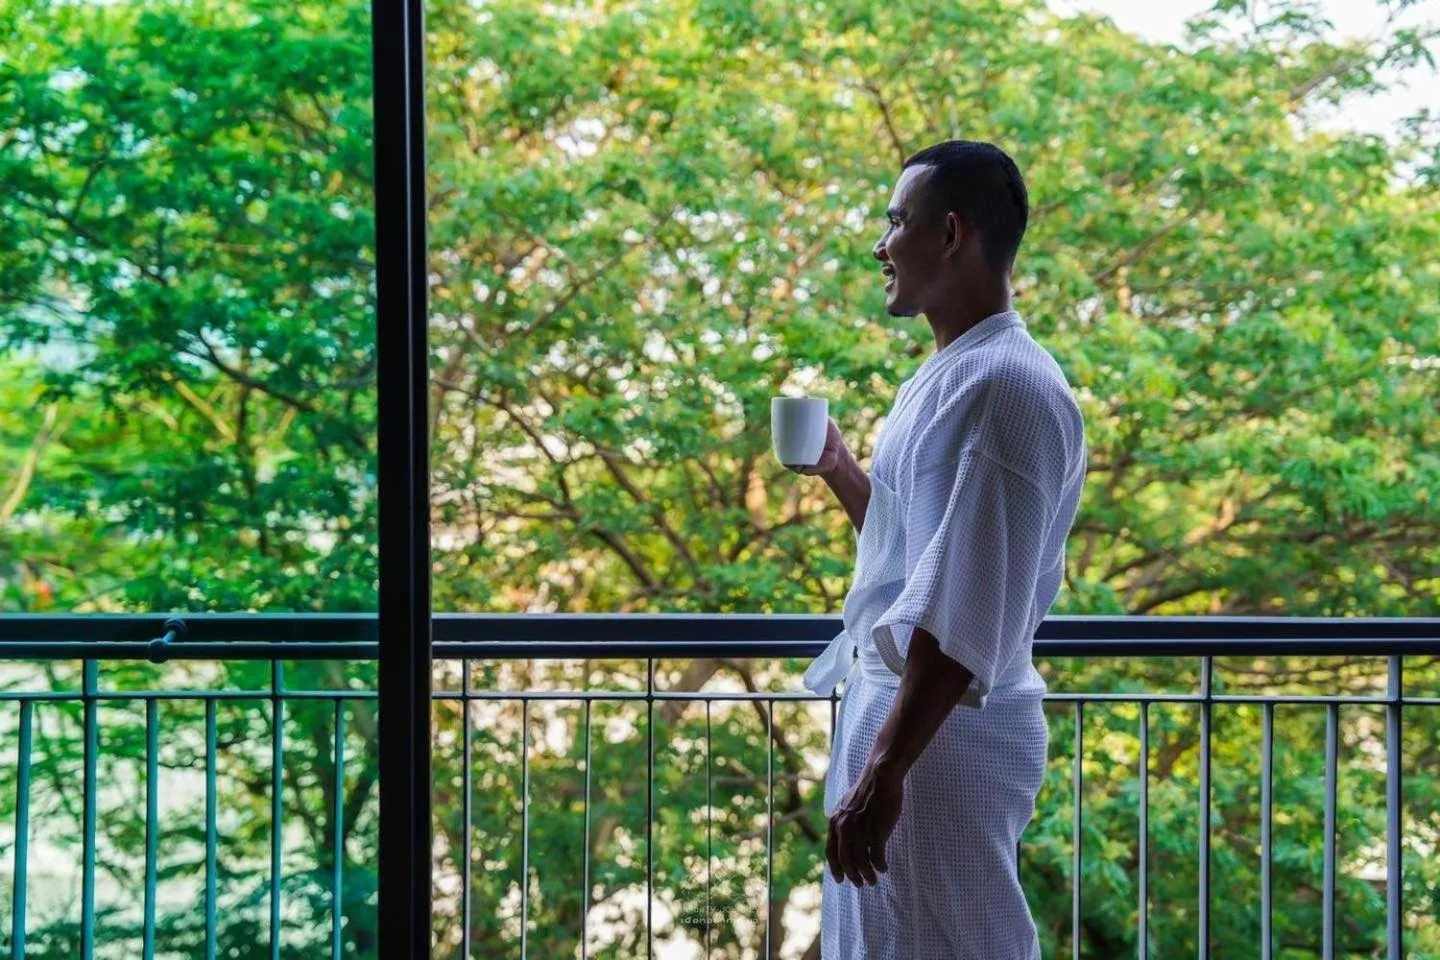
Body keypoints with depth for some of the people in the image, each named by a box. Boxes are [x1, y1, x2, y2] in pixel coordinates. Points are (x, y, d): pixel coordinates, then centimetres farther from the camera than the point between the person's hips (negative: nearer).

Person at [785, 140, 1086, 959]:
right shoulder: (950, 375, 13)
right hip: (897, 705, 10)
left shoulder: (1003, 384, -19)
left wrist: (885, 768, -26)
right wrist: (839, 470, 18)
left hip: (945, 735, -10)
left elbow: (967, 611, -25)